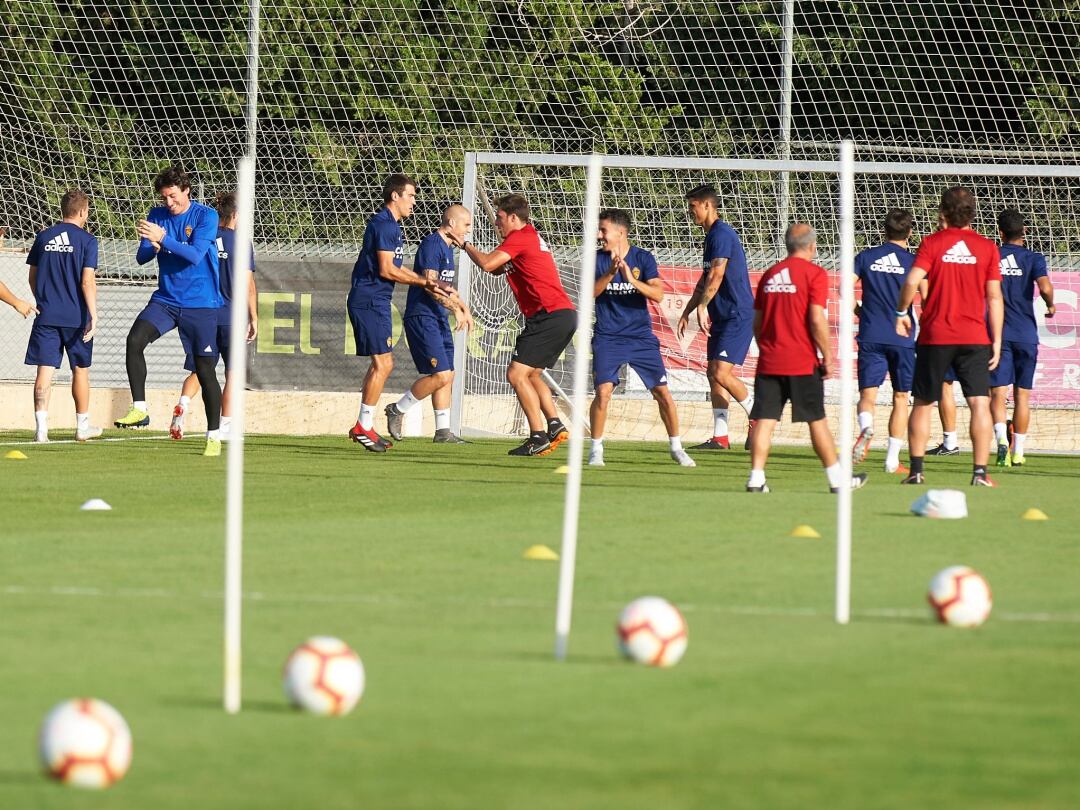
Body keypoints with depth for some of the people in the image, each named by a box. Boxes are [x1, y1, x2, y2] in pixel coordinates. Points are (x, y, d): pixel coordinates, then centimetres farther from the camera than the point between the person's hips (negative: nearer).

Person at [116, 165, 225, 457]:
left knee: (205, 369, 0)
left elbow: (195, 255, -19)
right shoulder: (157, 216, 6)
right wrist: (153, 247, -21)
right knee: (135, 340, -22)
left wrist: (163, 239, -30)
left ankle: (214, 436, 11)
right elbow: (141, 257, 2)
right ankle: (139, 409, -17)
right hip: (165, 299, 4)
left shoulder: (206, 216, -8)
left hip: (200, 304, -4)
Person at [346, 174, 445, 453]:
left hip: (376, 301, 11)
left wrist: (426, 283, 13)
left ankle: (364, 427, 16)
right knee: (382, 363, -11)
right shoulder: (384, 225, -14)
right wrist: (423, 281, -9)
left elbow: (396, 268, 22)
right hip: (370, 300, -11)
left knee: (382, 364, 13)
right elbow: (387, 270, -18)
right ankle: (363, 426, -8)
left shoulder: (392, 225, 18)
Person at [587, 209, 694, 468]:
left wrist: (632, 279, -29)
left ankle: (676, 447, 16)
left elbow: (657, 294, -14)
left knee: (662, 392, -1)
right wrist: (610, 273, -27)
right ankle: (596, 449, -1)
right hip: (608, 337, 0)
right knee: (603, 391, -17)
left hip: (641, 337, 0)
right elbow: (591, 293, -13)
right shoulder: (598, 259, 0)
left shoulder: (643, 258, -3)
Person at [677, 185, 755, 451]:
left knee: (722, 373, -15)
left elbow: (716, 275, -23)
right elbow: (705, 280, 26)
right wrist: (686, 312, 26)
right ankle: (720, 438, 8)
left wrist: (702, 306, -26)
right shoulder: (713, 236, 19)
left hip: (738, 316, -10)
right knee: (714, 374, 7)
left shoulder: (722, 234, -14)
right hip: (723, 317, 10)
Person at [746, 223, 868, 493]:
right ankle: (837, 479, 12)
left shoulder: (770, 274, 11)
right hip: (802, 363, -4)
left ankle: (756, 478, -6)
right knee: (817, 421, 5)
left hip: (769, 361, 4)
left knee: (764, 420, 1)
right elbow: (816, 319, -14)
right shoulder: (814, 273, -6)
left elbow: (757, 322, 13)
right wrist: (827, 354, -6)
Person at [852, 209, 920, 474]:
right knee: (900, 399, 9)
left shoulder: (867, 257, 5)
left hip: (871, 336, 1)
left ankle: (866, 426, -33)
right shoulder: (913, 261, 0)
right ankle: (892, 460, 7)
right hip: (903, 339, -1)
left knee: (867, 395, 1)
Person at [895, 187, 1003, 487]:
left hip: (935, 337, 0)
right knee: (980, 403, -3)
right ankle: (980, 472, -12)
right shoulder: (987, 247, 1)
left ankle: (916, 470, 10)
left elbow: (912, 281, -15)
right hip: (975, 337, 0)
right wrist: (996, 341, 5)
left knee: (923, 403, 12)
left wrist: (901, 312, 2)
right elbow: (994, 297, 1)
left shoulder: (932, 243, -3)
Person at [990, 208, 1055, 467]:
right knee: (1022, 395, 10)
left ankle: (1002, 438, -30)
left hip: (997, 335, 0)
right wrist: (1050, 305, 3)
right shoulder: (1033, 259, -2)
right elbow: (1045, 288, -18)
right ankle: (1017, 452, 13)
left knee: (998, 394, -4)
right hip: (1026, 335, 0)